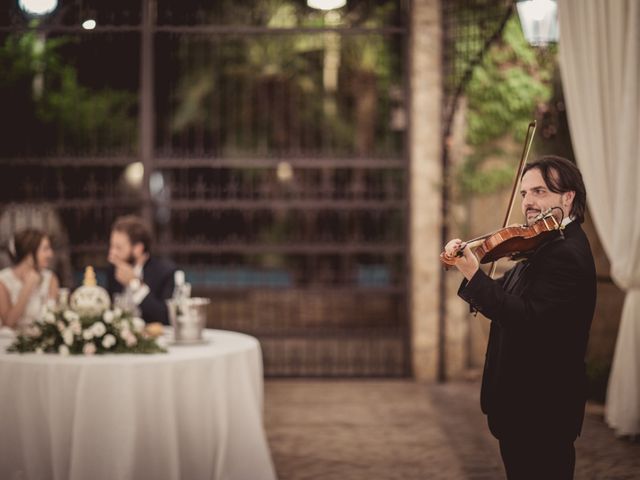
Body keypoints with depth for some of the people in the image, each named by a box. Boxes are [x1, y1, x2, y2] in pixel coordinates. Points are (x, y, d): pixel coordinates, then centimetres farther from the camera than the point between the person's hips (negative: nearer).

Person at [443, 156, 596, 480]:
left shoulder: (567, 254, -21)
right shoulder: (548, 245, 12)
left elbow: (527, 319, -30)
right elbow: (510, 298, 9)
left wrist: (473, 275, -30)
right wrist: (467, 267, -8)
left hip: (541, 409, -10)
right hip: (525, 401, 10)